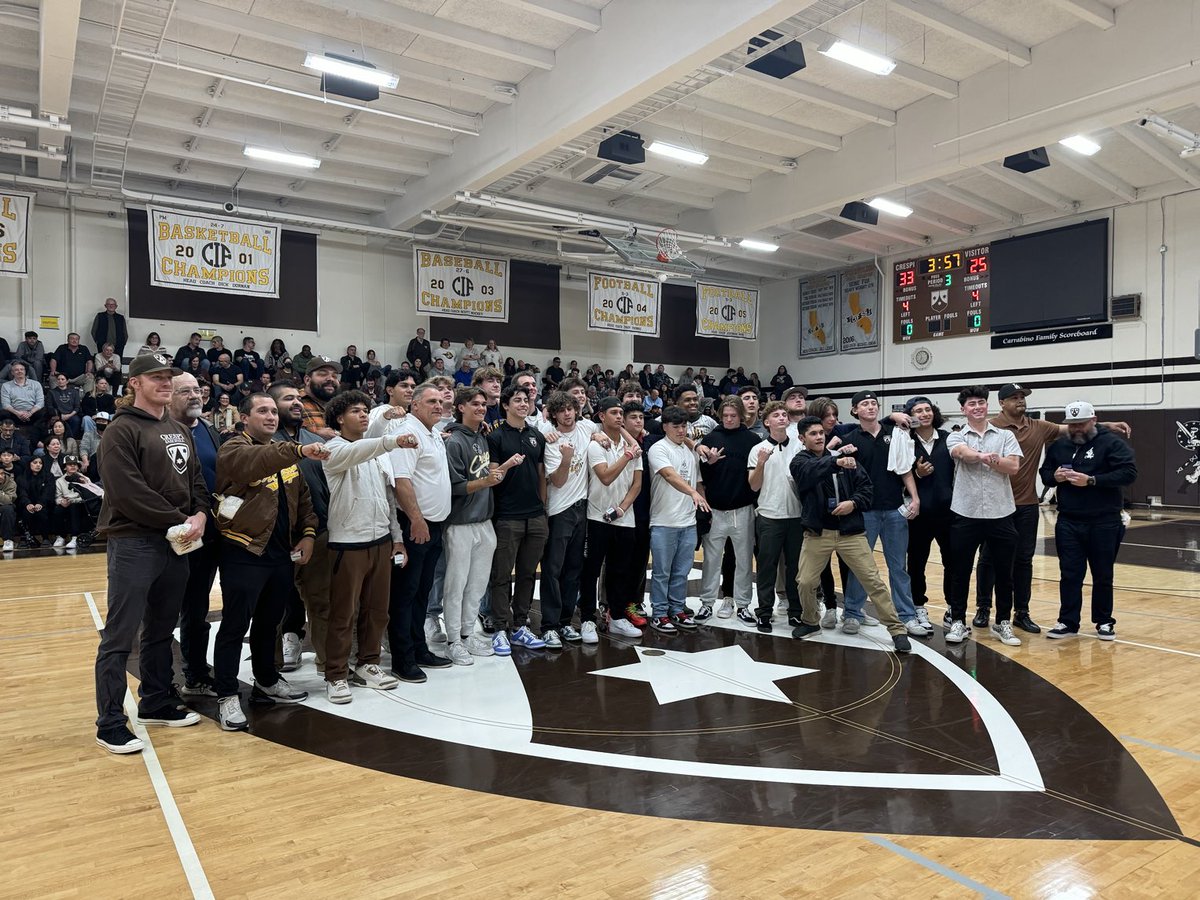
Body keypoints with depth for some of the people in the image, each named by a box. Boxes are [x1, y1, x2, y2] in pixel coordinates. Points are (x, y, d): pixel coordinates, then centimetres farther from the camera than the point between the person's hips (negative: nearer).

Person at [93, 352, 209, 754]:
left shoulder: (178, 430, 16)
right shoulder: (122, 430, -9)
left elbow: (196, 479, 16)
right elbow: (129, 493, -19)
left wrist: (200, 514, -4)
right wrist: (179, 521, -15)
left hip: (176, 544, 8)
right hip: (134, 544, -8)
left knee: (161, 631, 17)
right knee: (119, 636, -1)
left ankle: (156, 704, 29)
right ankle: (110, 723, 7)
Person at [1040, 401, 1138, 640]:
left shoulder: (1111, 442, -6)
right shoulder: (1059, 445, 8)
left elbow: (1129, 473, -16)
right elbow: (1044, 473, 17)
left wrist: (1091, 480, -24)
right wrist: (1054, 476, -7)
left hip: (1104, 523, -3)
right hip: (1068, 522, 3)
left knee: (1103, 575, 9)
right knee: (1069, 574, 6)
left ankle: (1104, 622, 24)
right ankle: (1068, 622, 14)